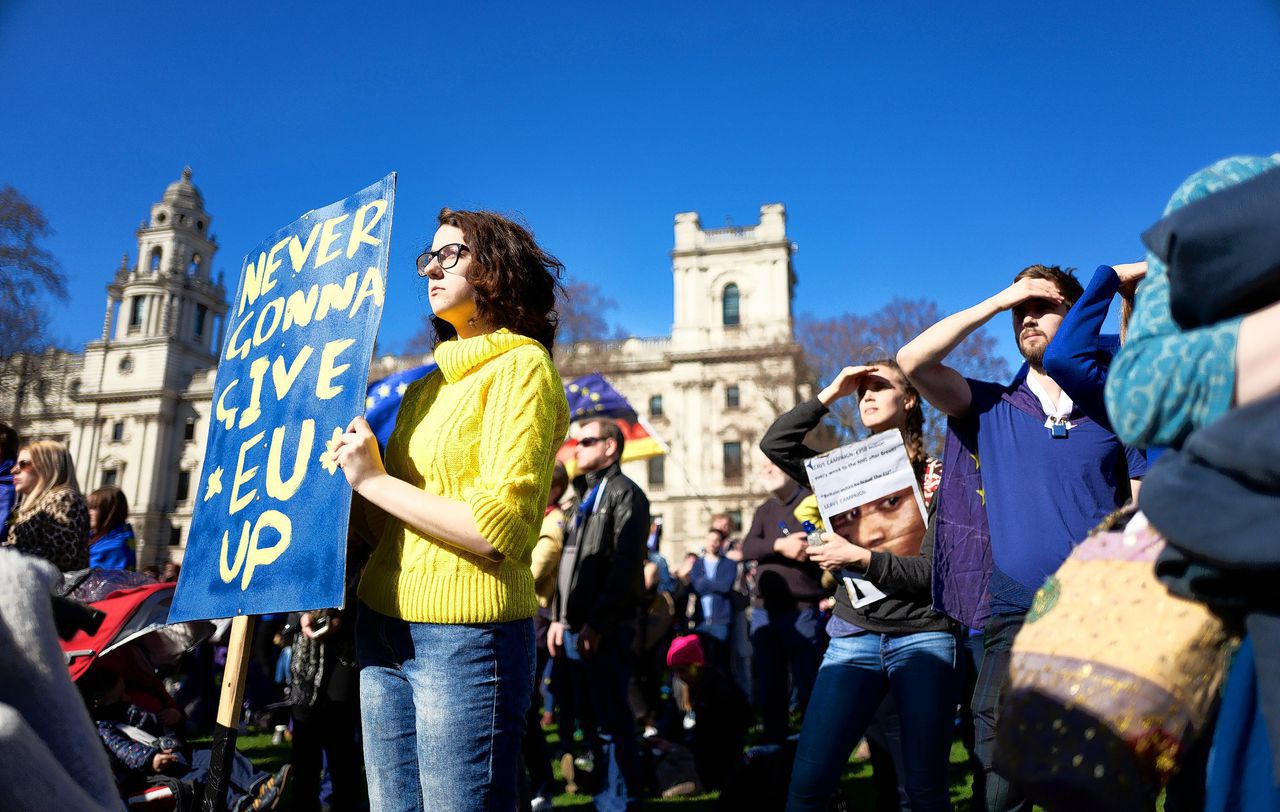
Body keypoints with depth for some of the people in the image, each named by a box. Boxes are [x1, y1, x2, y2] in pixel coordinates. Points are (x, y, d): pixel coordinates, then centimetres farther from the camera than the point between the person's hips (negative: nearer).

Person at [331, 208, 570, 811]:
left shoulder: (520, 367, -8)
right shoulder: (427, 386, 15)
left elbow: (496, 528, -19)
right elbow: (390, 527, 15)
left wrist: (373, 481, -12)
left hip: (464, 633, -7)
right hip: (383, 627, 8)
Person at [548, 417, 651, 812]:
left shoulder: (625, 493, -7)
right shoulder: (586, 498, 21)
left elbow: (625, 567, -16)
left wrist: (596, 623, -19)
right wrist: (558, 617, 14)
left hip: (606, 629, -9)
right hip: (576, 627, 9)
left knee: (612, 720, -4)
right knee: (595, 720, 14)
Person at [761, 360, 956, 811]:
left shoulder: (933, 476, 3)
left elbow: (935, 570, -5)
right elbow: (774, 444, -2)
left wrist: (859, 557, -16)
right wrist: (831, 393, -1)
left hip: (923, 636, -2)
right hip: (853, 638, 2)